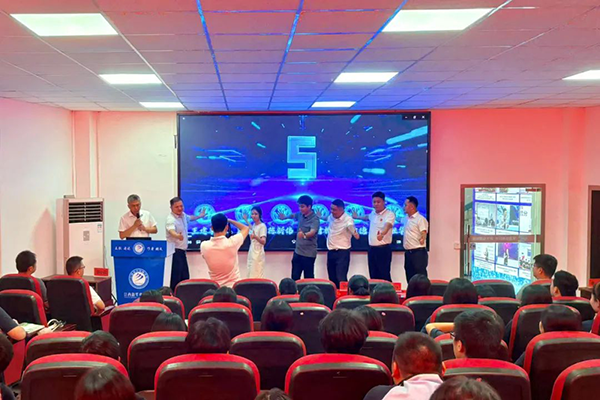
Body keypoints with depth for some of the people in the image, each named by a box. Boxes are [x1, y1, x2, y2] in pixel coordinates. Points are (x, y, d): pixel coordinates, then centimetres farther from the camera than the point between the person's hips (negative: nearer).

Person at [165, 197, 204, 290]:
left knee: (185, 278, 12)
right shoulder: (171, 219, -19)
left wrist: (200, 216, 49)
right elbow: (171, 230, -41)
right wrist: (177, 236, -62)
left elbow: (190, 218, 34)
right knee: (175, 279, -13)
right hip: (174, 252, -9)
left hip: (182, 251, 9)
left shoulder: (183, 215, 9)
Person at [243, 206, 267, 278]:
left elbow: (263, 242, -24)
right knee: (251, 274, 11)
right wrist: (246, 220, 31)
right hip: (251, 253, 9)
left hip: (258, 254, -9)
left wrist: (255, 237, -43)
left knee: (257, 275, -9)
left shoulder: (262, 226, -15)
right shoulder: (253, 225, 9)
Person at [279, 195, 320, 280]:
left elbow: (312, 232, -38)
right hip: (297, 252, 7)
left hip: (309, 254, -7)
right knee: (294, 278, 10)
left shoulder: (314, 219, -19)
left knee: (308, 279, -1)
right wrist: (285, 217, 42)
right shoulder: (300, 215, 2)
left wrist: (304, 235, -57)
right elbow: (294, 216, 28)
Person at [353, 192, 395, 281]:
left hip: (383, 249, -7)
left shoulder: (390, 214, -12)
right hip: (371, 248, 7)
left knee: (384, 276, -7)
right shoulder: (373, 213, 12)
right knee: (373, 276, 9)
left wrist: (382, 234, -53)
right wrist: (357, 217, 50)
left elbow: (387, 226, -33)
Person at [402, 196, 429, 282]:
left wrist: (422, 239, -39)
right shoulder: (406, 218, 12)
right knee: (410, 277, 12)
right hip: (408, 252, 8)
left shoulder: (420, 219, -12)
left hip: (418, 252, -8)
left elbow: (424, 234, -21)